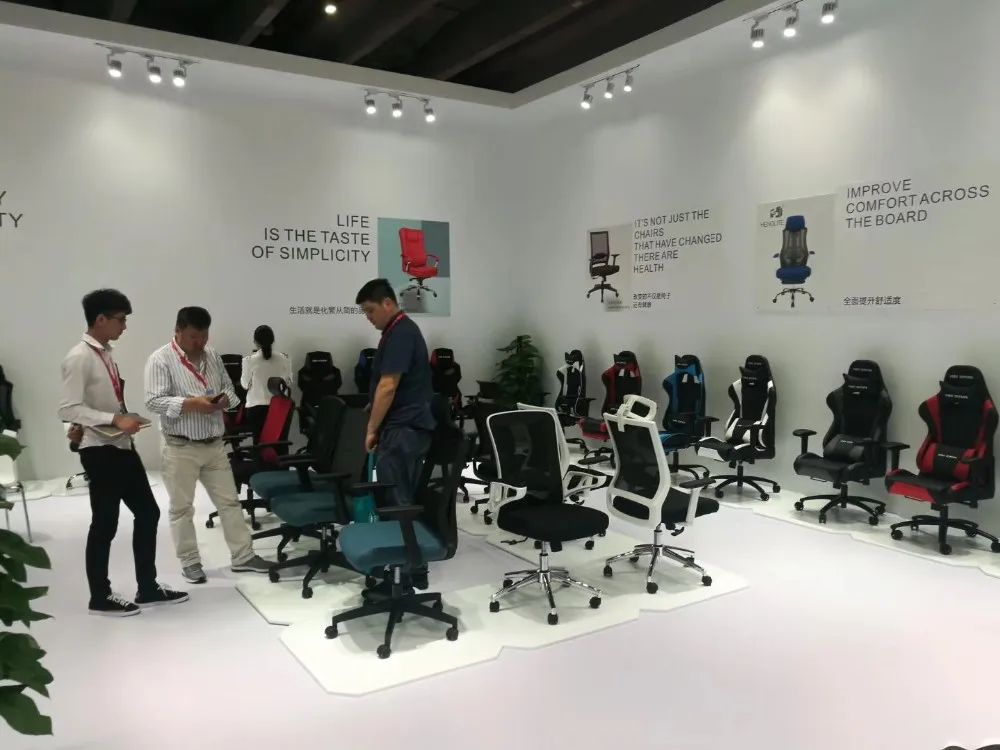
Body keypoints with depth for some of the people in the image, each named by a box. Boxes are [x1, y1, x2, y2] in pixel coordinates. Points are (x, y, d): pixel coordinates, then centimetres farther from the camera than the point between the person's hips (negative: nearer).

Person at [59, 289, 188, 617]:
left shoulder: (106, 354, 9)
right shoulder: (79, 358, -16)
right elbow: (68, 409, -22)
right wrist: (115, 419, -26)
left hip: (122, 446, 8)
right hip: (100, 451, -8)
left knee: (148, 513, 12)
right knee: (105, 524, 4)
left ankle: (148, 588, 24)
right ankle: (100, 597, 22)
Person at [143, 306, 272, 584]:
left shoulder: (213, 355, 8)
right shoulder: (160, 359, -10)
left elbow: (229, 386, 15)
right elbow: (153, 401, -16)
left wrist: (225, 398, -8)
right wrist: (191, 404, -25)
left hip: (215, 444, 6)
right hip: (180, 448, -5)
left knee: (229, 501, 10)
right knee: (182, 507, 7)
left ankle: (243, 556, 19)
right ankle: (190, 562, 22)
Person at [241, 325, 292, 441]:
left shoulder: (250, 360, -9)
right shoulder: (283, 359, -1)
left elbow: (245, 384, 1)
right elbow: (289, 383, 7)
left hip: (256, 406, -2)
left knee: (259, 441, 5)